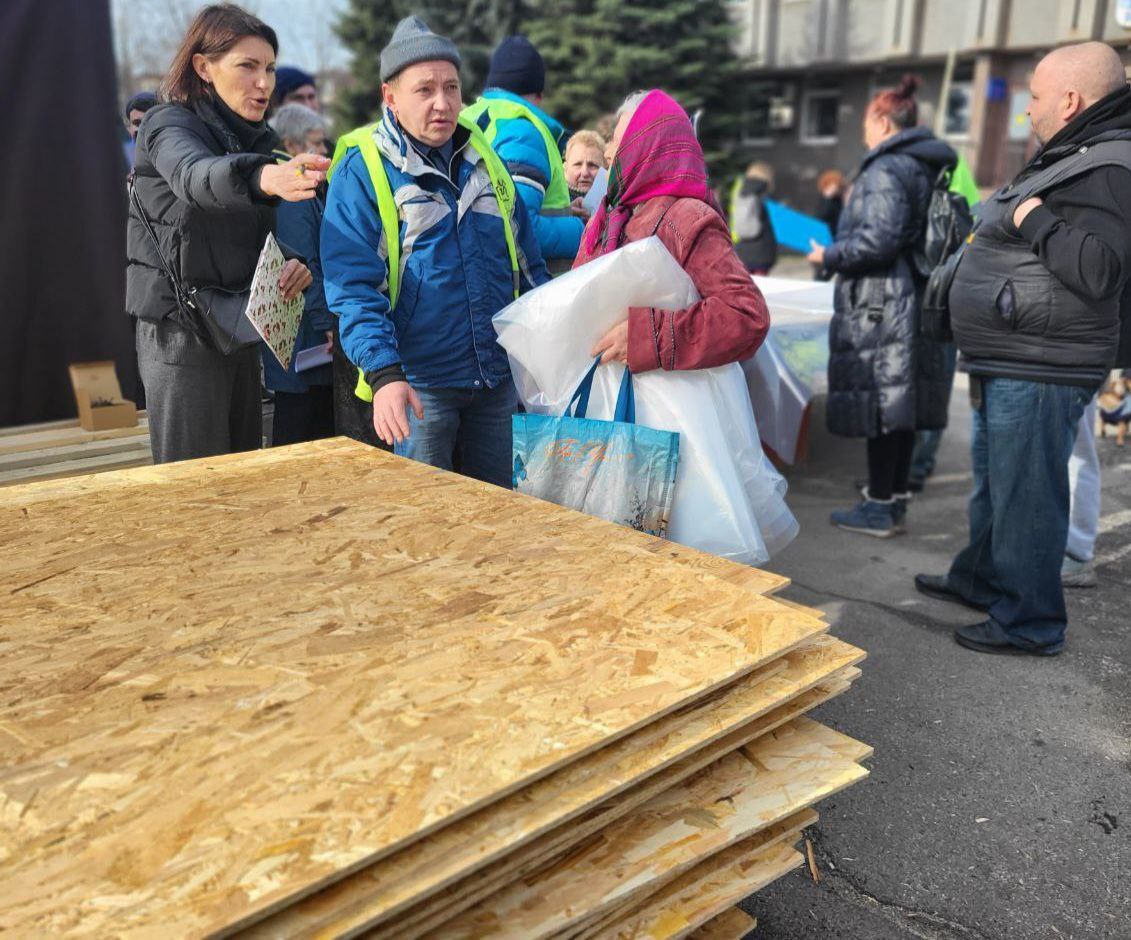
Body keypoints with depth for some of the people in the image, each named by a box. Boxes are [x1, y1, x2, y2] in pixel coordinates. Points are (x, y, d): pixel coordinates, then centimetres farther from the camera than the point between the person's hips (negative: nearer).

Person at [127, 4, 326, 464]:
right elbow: (196, 176, -35)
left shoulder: (258, 139, 11)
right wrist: (264, 178, -57)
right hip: (182, 334, -7)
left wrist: (294, 262, -10)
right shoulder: (169, 125, -10)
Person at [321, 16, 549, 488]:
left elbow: (527, 260, 15)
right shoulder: (361, 169, -7)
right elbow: (353, 286, -14)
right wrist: (384, 374, -25)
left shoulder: (484, 155, 9)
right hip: (419, 383, -5)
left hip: (499, 376, 5)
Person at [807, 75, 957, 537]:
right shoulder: (928, 168, 17)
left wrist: (829, 256, -6)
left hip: (879, 304, -9)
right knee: (901, 403, 12)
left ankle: (878, 507, 4)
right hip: (914, 302, 9)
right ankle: (895, 500, 21)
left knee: (878, 402, -3)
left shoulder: (887, 169, -12)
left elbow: (878, 239, -21)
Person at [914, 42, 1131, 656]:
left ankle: (1029, 624, 11)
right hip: (1011, 366, 11)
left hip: (1038, 374, -11)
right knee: (992, 482, 22)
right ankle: (979, 580, 39)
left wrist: (1034, 219, -21)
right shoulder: (1070, 159, 17)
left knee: (1025, 495, -3)